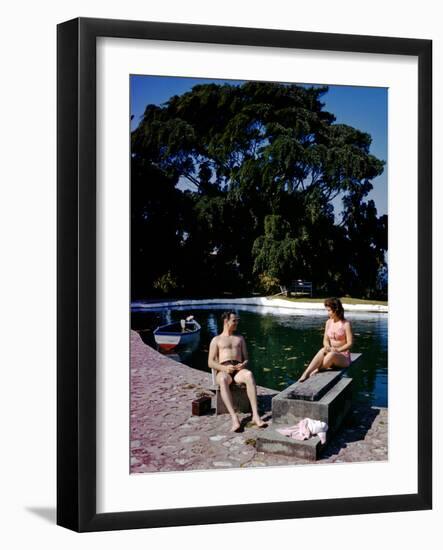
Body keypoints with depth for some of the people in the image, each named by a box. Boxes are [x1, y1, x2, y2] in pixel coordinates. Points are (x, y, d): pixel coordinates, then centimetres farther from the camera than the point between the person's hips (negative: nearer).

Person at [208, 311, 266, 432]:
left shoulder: (240, 339, 29)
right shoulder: (216, 340, 19)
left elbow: (246, 359, 21)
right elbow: (210, 363, 9)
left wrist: (243, 364, -5)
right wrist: (224, 368, -12)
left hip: (239, 370, 2)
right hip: (223, 371, -2)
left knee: (249, 375, -37)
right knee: (223, 380, -41)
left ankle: (255, 415, -46)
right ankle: (234, 418, -52)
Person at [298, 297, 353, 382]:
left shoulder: (346, 324, -9)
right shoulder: (328, 322, 7)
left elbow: (350, 344, -12)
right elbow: (325, 340, 8)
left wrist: (337, 350, -25)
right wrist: (327, 347, -15)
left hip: (344, 357, -4)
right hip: (331, 353, 4)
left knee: (331, 354, -38)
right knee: (323, 351, -32)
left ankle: (315, 372, -30)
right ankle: (306, 373, -43)